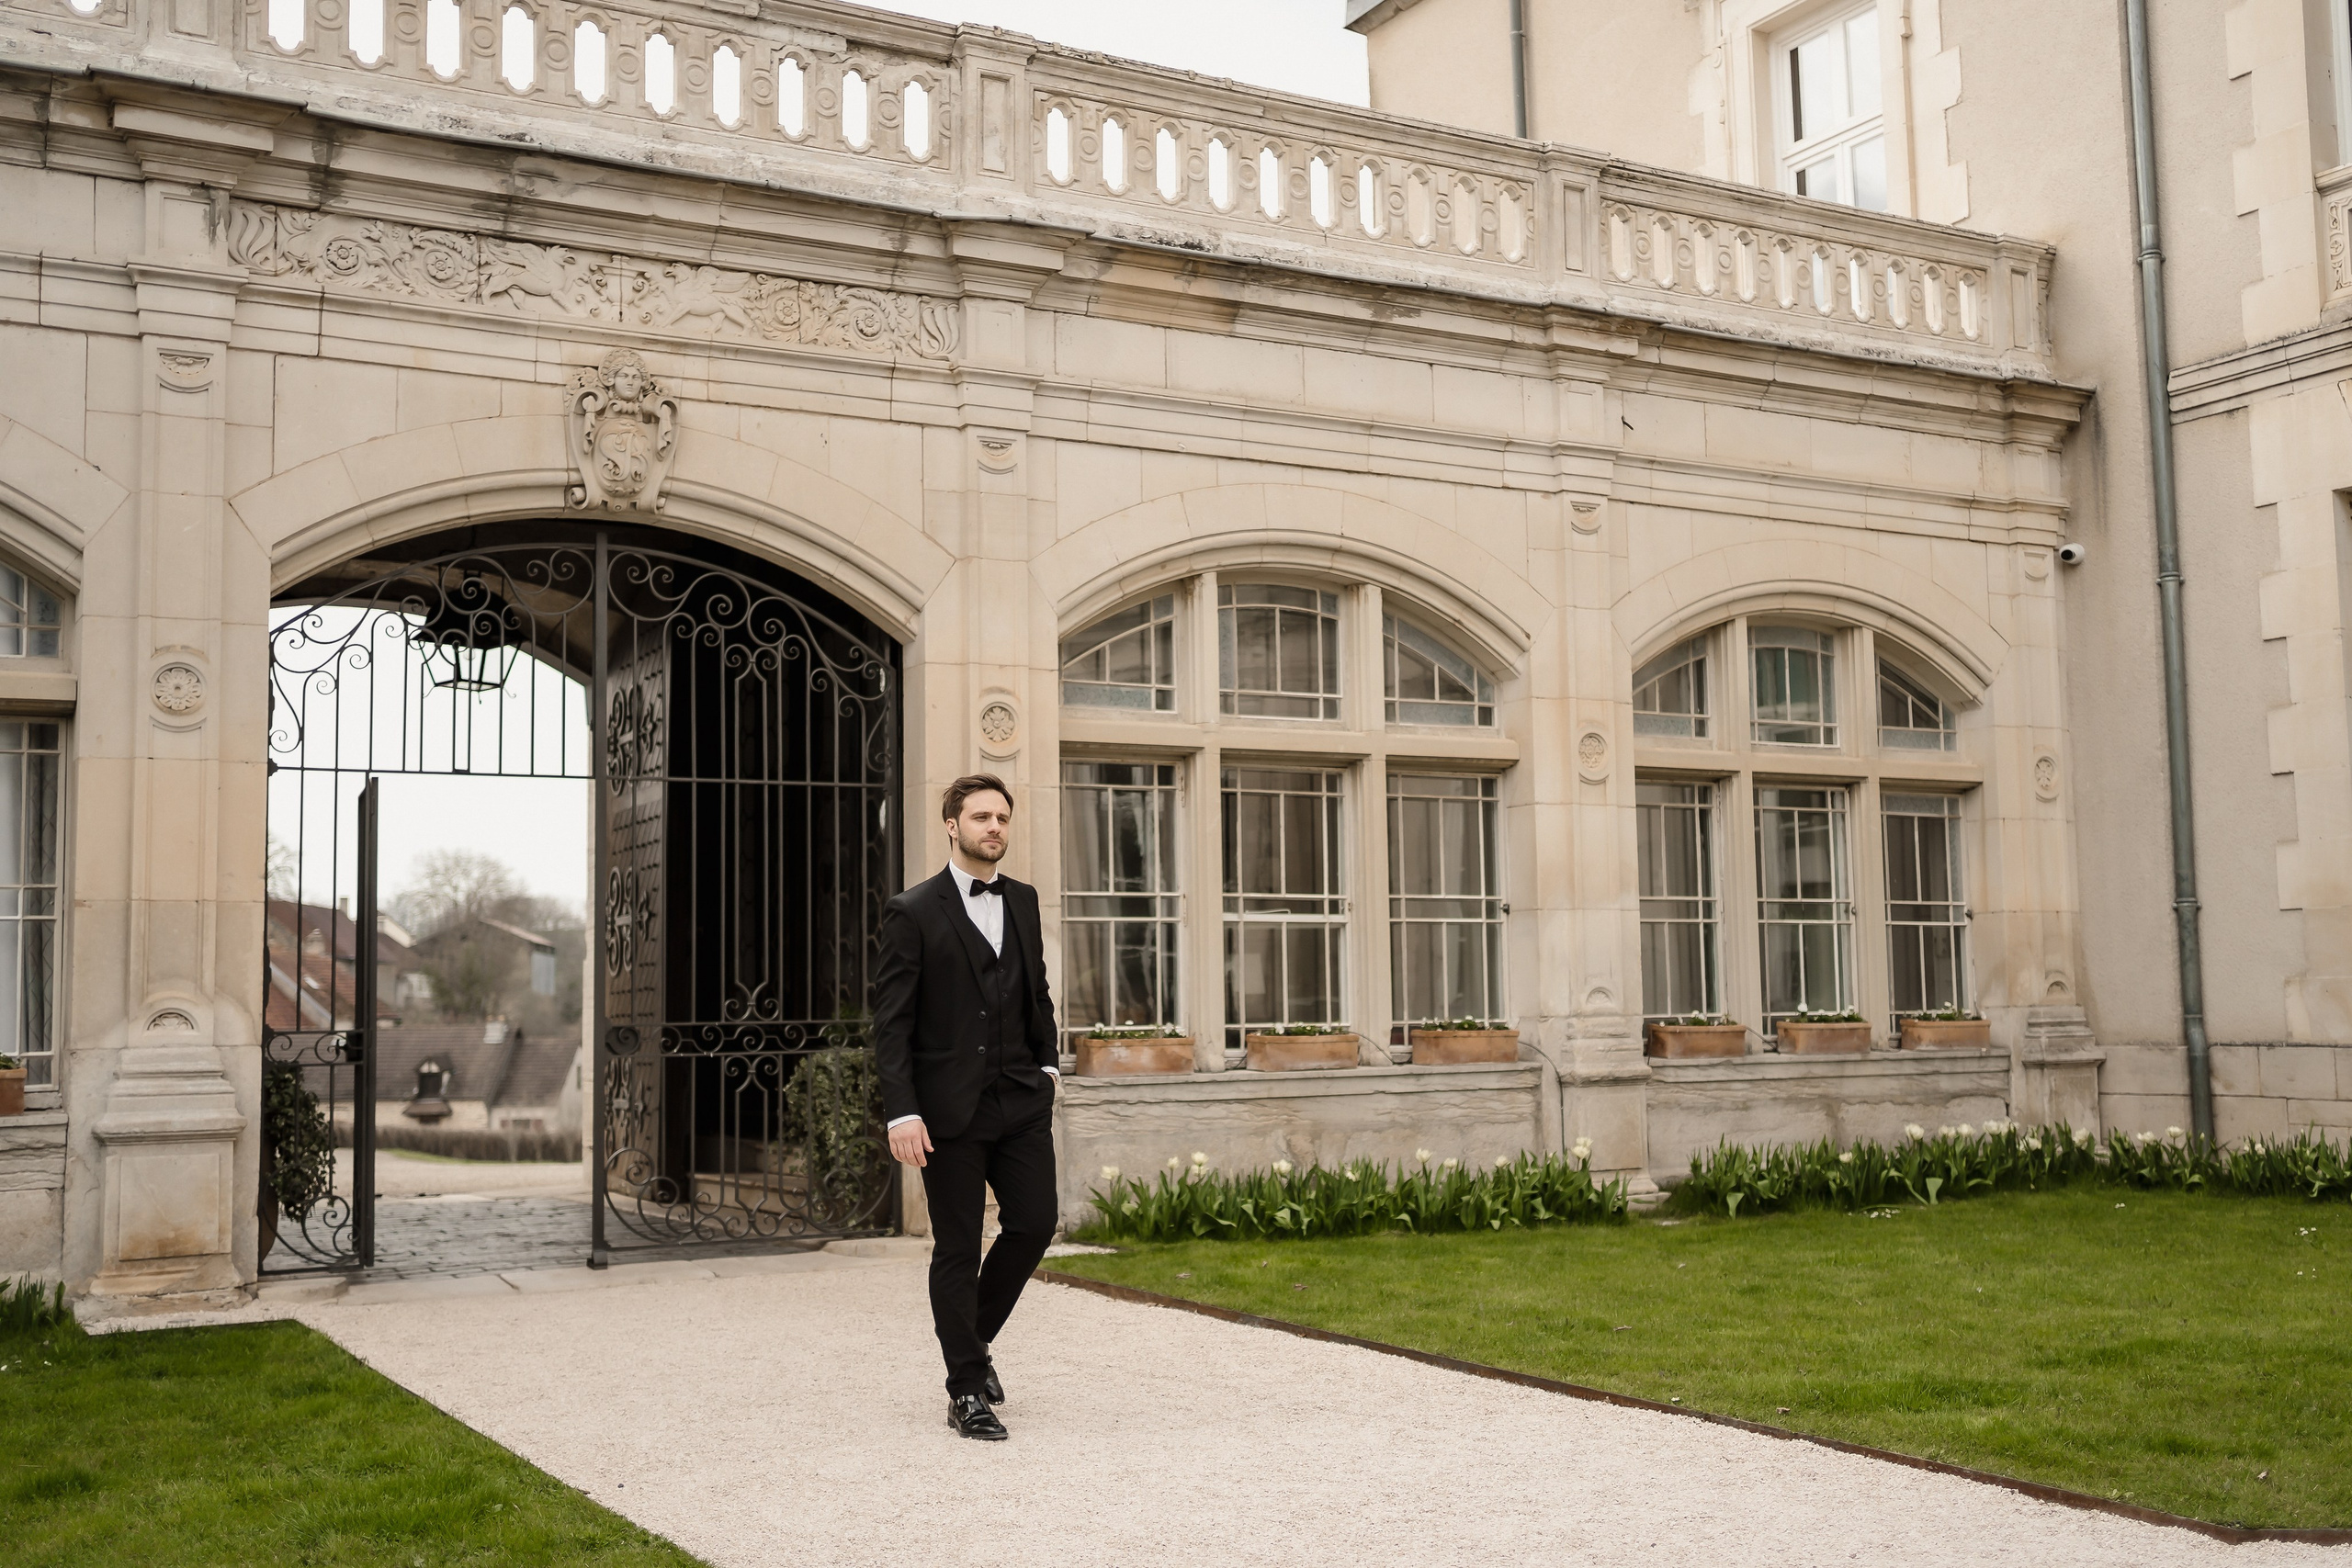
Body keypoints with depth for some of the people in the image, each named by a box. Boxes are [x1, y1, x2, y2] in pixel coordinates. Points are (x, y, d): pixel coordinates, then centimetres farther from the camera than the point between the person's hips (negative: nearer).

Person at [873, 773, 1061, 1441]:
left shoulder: (1022, 901, 11)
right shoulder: (913, 912, -6)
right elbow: (891, 1021, -9)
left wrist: (1046, 1064, 10)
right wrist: (901, 1112, -15)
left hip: (1020, 1099, 5)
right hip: (949, 1108, -5)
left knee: (1034, 1222, 2)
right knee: (957, 1248, 2)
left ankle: (975, 1338, 27)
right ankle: (967, 1391, 12)